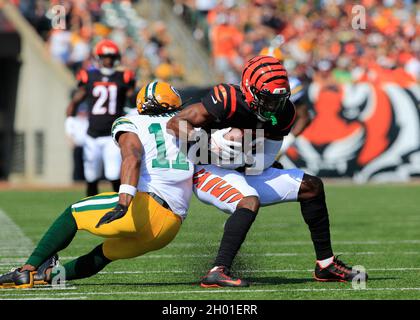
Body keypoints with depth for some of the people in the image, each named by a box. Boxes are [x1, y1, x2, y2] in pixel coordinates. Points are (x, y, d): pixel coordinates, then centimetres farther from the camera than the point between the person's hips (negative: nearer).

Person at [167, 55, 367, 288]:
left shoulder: (283, 113, -6)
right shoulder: (228, 101, -26)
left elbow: (266, 160, -1)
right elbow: (176, 123, -24)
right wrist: (212, 139, -37)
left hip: (242, 172, 8)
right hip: (208, 170, -8)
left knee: (312, 187, 6)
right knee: (250, 202, -36)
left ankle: (325, 264, 14)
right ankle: (218, 272, -41)